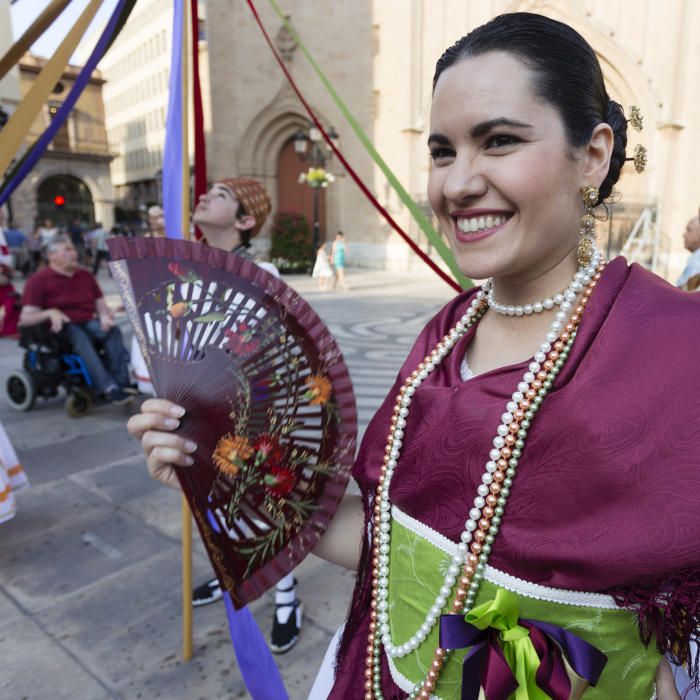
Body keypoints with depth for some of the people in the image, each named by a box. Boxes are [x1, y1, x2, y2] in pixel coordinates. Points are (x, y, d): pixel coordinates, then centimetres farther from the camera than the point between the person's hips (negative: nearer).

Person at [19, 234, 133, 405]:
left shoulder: (85, 275, 19)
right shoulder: (38, 280, 3)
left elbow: (101, 304, 17)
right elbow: (25, 318, -3)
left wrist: (105, 316, -8)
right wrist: (51, 313, -23)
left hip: (89, 322, 5)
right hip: (61, 328, -4)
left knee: (114, 331, -27)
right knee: (80, 337, -38)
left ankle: (121, 383, -37)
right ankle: (109, 388, -49)